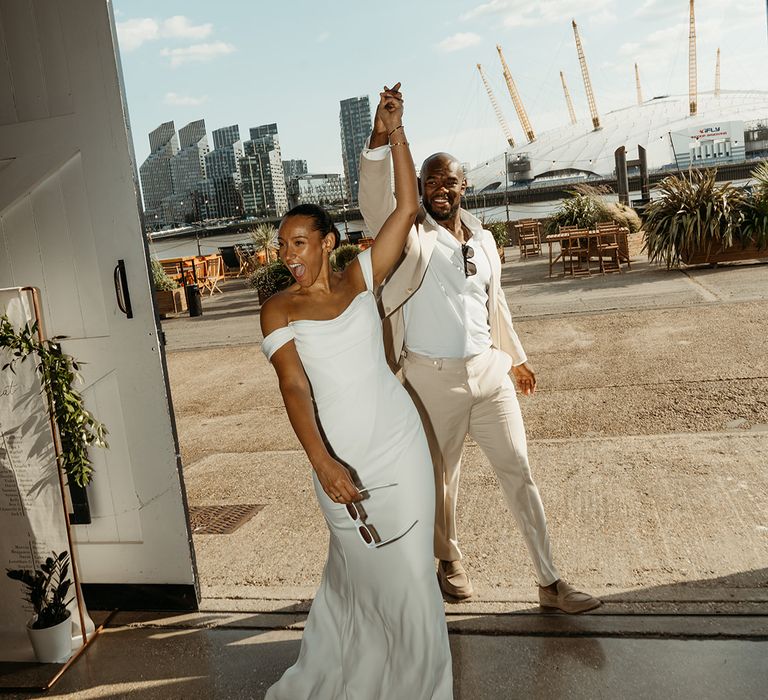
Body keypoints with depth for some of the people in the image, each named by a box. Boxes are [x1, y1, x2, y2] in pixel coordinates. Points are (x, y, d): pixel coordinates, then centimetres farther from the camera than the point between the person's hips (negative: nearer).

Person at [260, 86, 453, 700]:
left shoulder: (360, 279, 0)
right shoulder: (279, 311, -4)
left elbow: (407, 210, -3)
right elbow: (293, 386, -16)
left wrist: (395, 131, -6)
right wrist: (323, 462, -28)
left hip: (398, 441, 1)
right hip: (340, 455, -1)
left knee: (410, 568, 8)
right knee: (362, 570, 14)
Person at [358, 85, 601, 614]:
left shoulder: (484, 239, 10)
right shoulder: (412, 235, -6)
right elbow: (376, 196, -26)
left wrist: (517, 356, 26)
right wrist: (381, 135, -42)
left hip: (489, 371, 4)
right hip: (432, 378, -4)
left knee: (519, 472, 5)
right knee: (442, 477, 11)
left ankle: (551, 583, 15)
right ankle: (450, 561, 37)